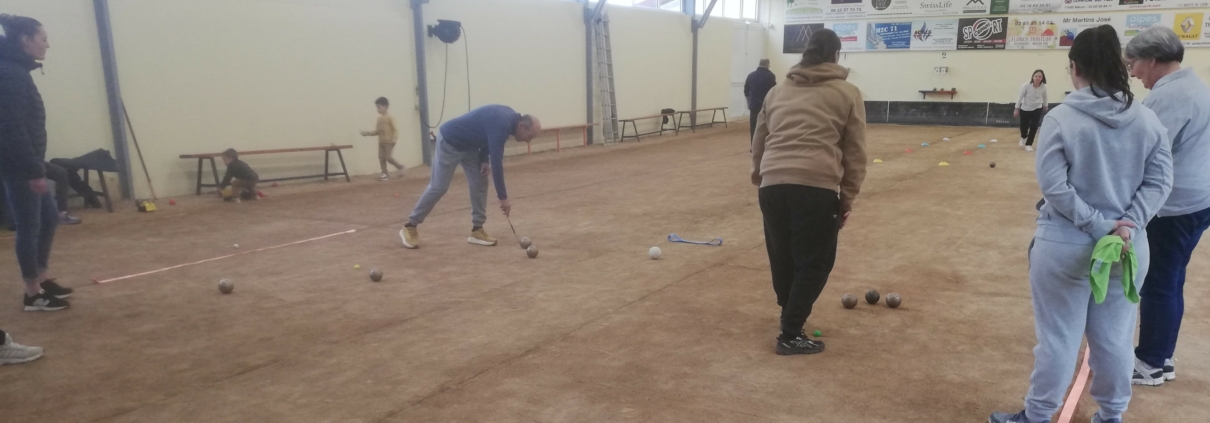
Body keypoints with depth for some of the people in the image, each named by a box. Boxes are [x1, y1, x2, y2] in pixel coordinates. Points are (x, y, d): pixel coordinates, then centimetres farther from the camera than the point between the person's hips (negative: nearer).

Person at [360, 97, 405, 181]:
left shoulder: (389, 118, -10)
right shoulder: (379, 118, 13)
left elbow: (395, 129, -15)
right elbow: (378, 131, 18)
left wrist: (394, 138, -28)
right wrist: (368, 133, 11)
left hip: (389, 141, -8)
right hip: (381, 141, 8)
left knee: (388, 157, -12)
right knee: (381, 157, 3)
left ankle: (400, 167, 9)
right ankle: (385, 174, 7)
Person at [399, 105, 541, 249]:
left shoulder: (510, 118, -3)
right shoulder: (501, 124, -32)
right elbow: (496, 162, -33)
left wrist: (484, 160, -3)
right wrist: (503, 197, -29)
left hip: (468, 144, 9)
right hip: (449, 141, -9)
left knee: (480, 184, 1)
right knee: (439, 186, -5)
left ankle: (477, 230, 7)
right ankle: (410, 226, 7)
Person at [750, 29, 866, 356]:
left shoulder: (778, 90, 23)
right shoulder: (847, 92, 13)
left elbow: (758, 141, 28)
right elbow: (855, 152, 9)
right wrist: (847, 198, 14)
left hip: (772, 185, 4)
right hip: (817, 187, -4)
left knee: (782, 257, 19)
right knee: (815, 262, 8)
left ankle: (791, 314, 39)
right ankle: (790, 335, 9)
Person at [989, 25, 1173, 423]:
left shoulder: (1061, 119, -13)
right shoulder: (1148, 120, 1)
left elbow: (1054, 186, -18)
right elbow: (1159, 181, -2)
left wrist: (1098, 226, -13)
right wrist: (1129, 224, -9)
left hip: (1066, 247, -4)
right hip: (1129, 248, 4)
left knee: (1058, 338, 6)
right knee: (1115, 337, 17)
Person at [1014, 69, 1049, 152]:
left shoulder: (1043, 87, -16)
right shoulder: (1026, 86, -24)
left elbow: (1044, 97, 4)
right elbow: (1020, 97, -15)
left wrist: (1046, 106, 19)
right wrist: (1016, 109, -15)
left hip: (1037, 109, 1)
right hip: (1025, 109, -1)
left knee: (1034, 126, -9)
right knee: (1024, 126, 8)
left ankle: (1028, 144, 5)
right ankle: (1023, 138, 43)